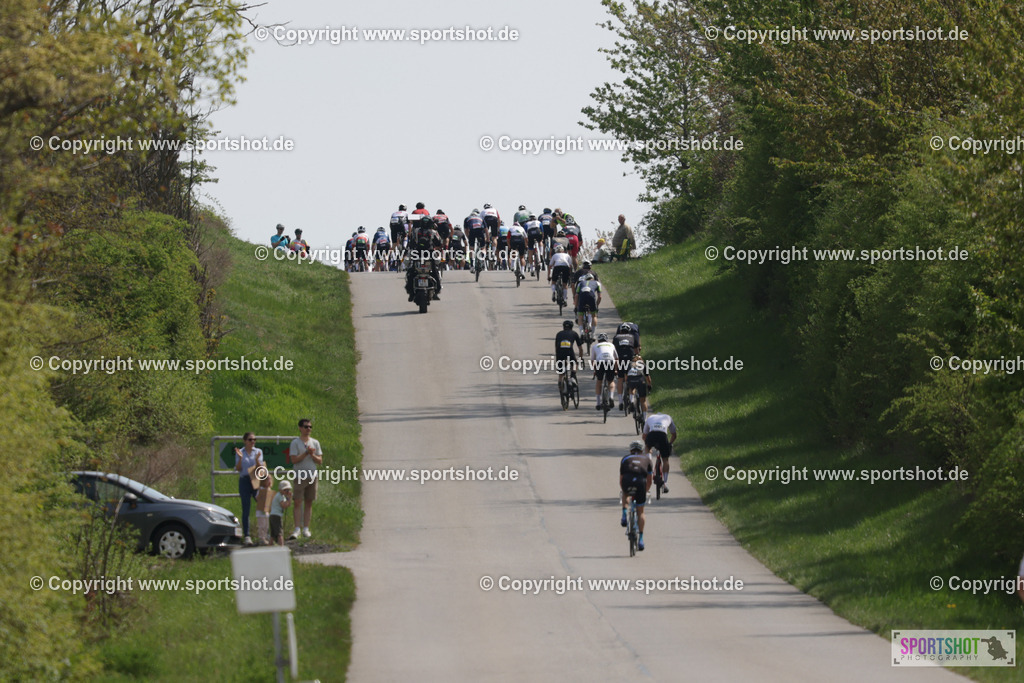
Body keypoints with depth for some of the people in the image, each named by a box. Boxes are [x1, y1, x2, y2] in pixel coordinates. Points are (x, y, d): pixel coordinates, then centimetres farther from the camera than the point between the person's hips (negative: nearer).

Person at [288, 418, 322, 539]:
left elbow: (320, 461, 10)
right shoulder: (295, 443, -1)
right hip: (300, 476, -4)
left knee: (309, 502, 5)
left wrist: (312, 455, -8)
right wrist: (306, 453, -15)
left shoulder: (315, 443, 12)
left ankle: (306, 528, 8)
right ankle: (297, 529, -9)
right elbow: (293, 460, -10)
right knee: (298, 502, -8)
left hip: (312, 475, 4)